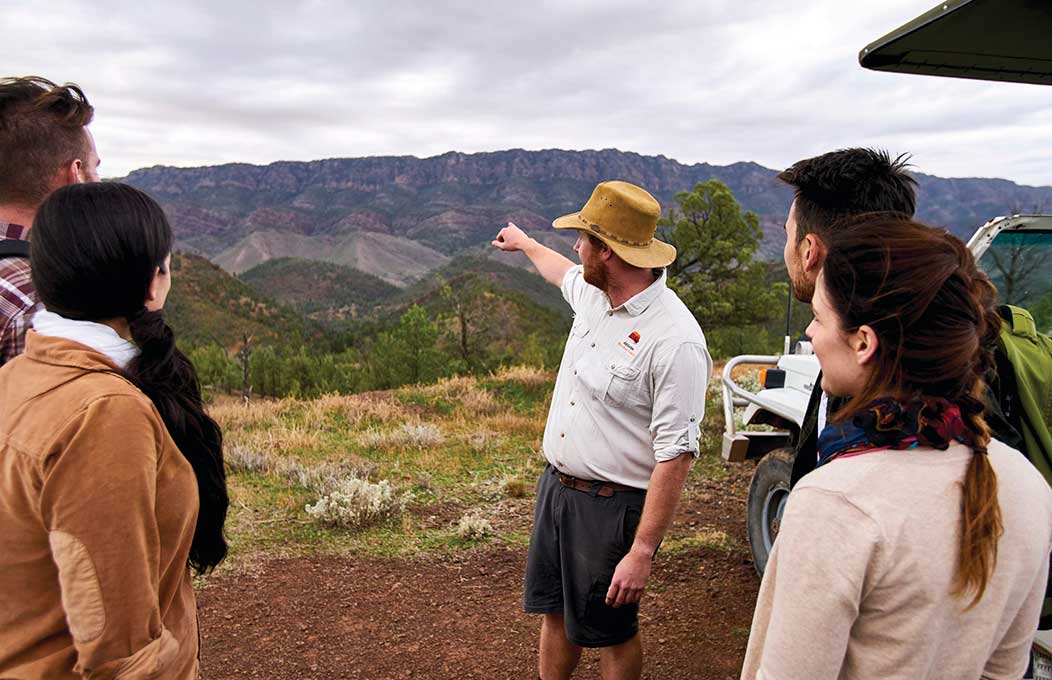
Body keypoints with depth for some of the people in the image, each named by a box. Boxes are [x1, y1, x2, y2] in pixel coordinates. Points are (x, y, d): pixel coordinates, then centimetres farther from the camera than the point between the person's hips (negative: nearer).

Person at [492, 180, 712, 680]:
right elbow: (564, 273, 27)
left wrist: (642, 552, -25)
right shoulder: (593, 295, 0)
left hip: (612, 507, -8)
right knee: (556, 613, 22)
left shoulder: (675, 341, -26)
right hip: (555, 487, 8)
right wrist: (523, 242, 44)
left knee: (612, 632, 13)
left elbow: (675, 456, -26)